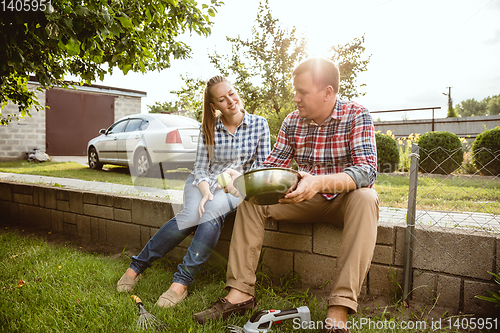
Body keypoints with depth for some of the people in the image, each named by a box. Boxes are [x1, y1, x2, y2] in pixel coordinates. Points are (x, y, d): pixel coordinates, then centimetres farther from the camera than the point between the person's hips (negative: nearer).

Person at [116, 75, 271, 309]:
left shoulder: (259, 124, -1)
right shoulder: (209, 128, 1)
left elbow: (263, 166, 1)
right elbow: (201, 166, -1)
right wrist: (205, 191, -20)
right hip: (203, 183, 1)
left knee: (212, 211, -35)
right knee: (192, 215, -31)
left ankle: (182, 281, -29)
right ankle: (137, 265, -14)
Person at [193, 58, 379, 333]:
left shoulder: (356, 116, -14)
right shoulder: (292, 122, -1)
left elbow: (367, 170, -27)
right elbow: (272, 165, 0)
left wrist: (320, 182, -45)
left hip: (345, 200, -3)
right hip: (307, 199, 4)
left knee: (366, 198, -36)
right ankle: (241, 292, -14)